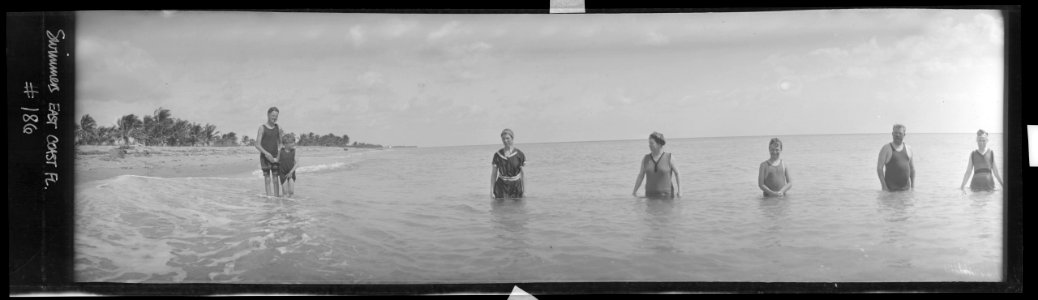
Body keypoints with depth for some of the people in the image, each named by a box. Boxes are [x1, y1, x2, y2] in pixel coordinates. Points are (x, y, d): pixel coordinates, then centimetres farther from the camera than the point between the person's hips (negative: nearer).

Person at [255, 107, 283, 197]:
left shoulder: (278, 128, 5)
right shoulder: (262, 127, -7)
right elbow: (257, 145, -10)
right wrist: (266, 153, -23)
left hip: (274, 157, 3)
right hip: (264, 156, -3)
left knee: (275, 178, 0)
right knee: (267, 178, -3)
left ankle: (276, 197, 2)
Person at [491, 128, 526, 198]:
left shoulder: (519, 154, -1)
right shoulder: (497, 155, 1)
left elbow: (523, 173, 3)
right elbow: (494, 174, 5)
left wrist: (524, 189, 2)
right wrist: (491, 190, 1)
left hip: (516, 185, 0)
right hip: (501, 186, 0)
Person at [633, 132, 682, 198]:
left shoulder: (669, 158, -6)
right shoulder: (645, 159, 2)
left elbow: (677, 173, 3)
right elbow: (641, 176, 7)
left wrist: (679, 190, -1)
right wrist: (634, 191, 4)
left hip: (666, 195, -3)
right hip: (650, 195, 3)